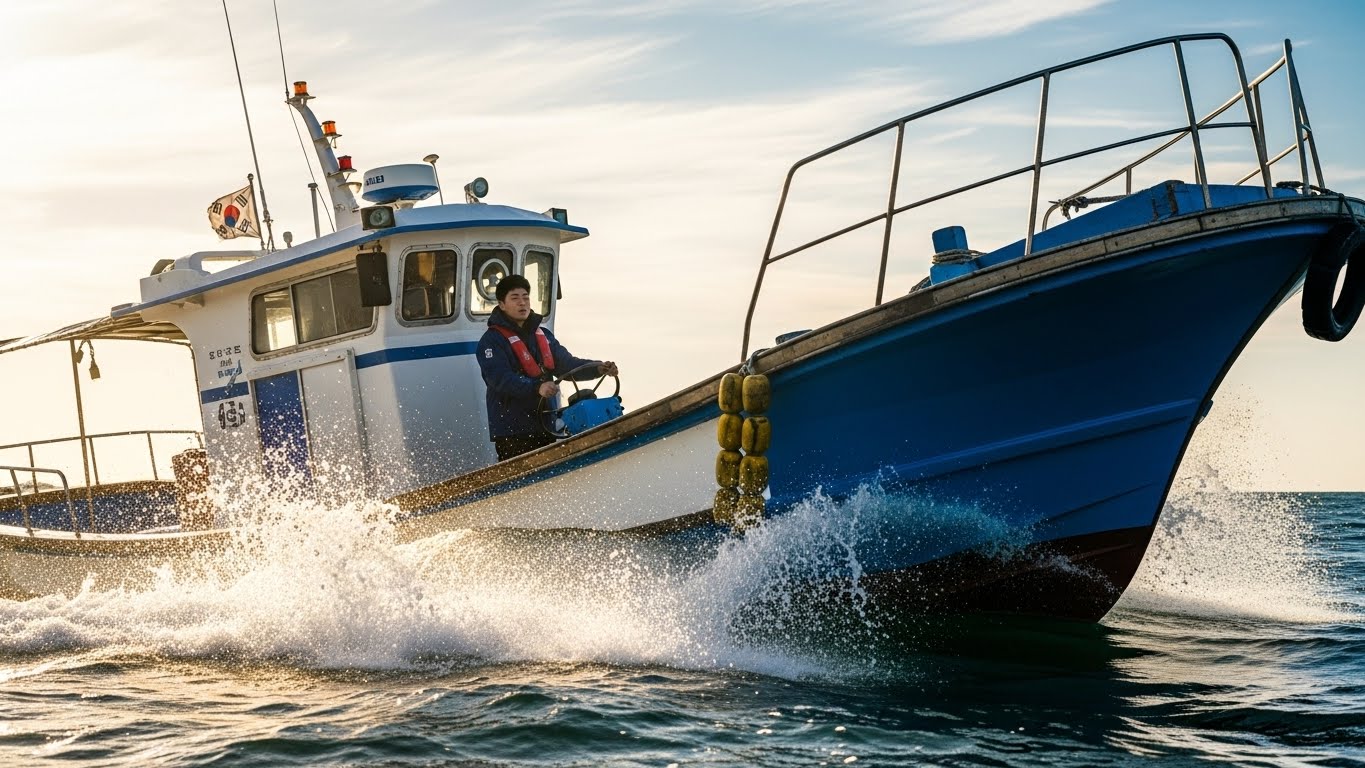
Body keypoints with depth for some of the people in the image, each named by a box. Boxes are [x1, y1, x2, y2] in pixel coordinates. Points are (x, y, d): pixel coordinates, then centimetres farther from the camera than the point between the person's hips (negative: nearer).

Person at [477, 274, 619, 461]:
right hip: (511, 430, -7)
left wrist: (597, 368, -9)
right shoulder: (491, 340, -7)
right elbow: (501, 379, -20)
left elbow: (566, 363, 8)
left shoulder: (543, 335, 17)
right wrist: (536, 388, -33)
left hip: (545, 426, 7)